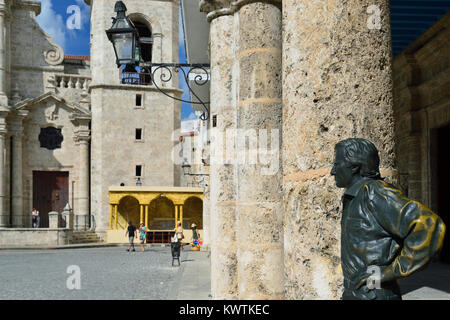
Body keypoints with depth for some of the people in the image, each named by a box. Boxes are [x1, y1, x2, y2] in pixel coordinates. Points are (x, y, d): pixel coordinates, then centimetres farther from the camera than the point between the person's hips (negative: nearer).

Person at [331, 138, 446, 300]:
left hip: (374, 295, -9)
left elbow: (429, 226, -28)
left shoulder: (375, 194, -19)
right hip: (352, 293, 9)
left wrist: (392, 272, -23)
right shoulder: (352, 198, 10)